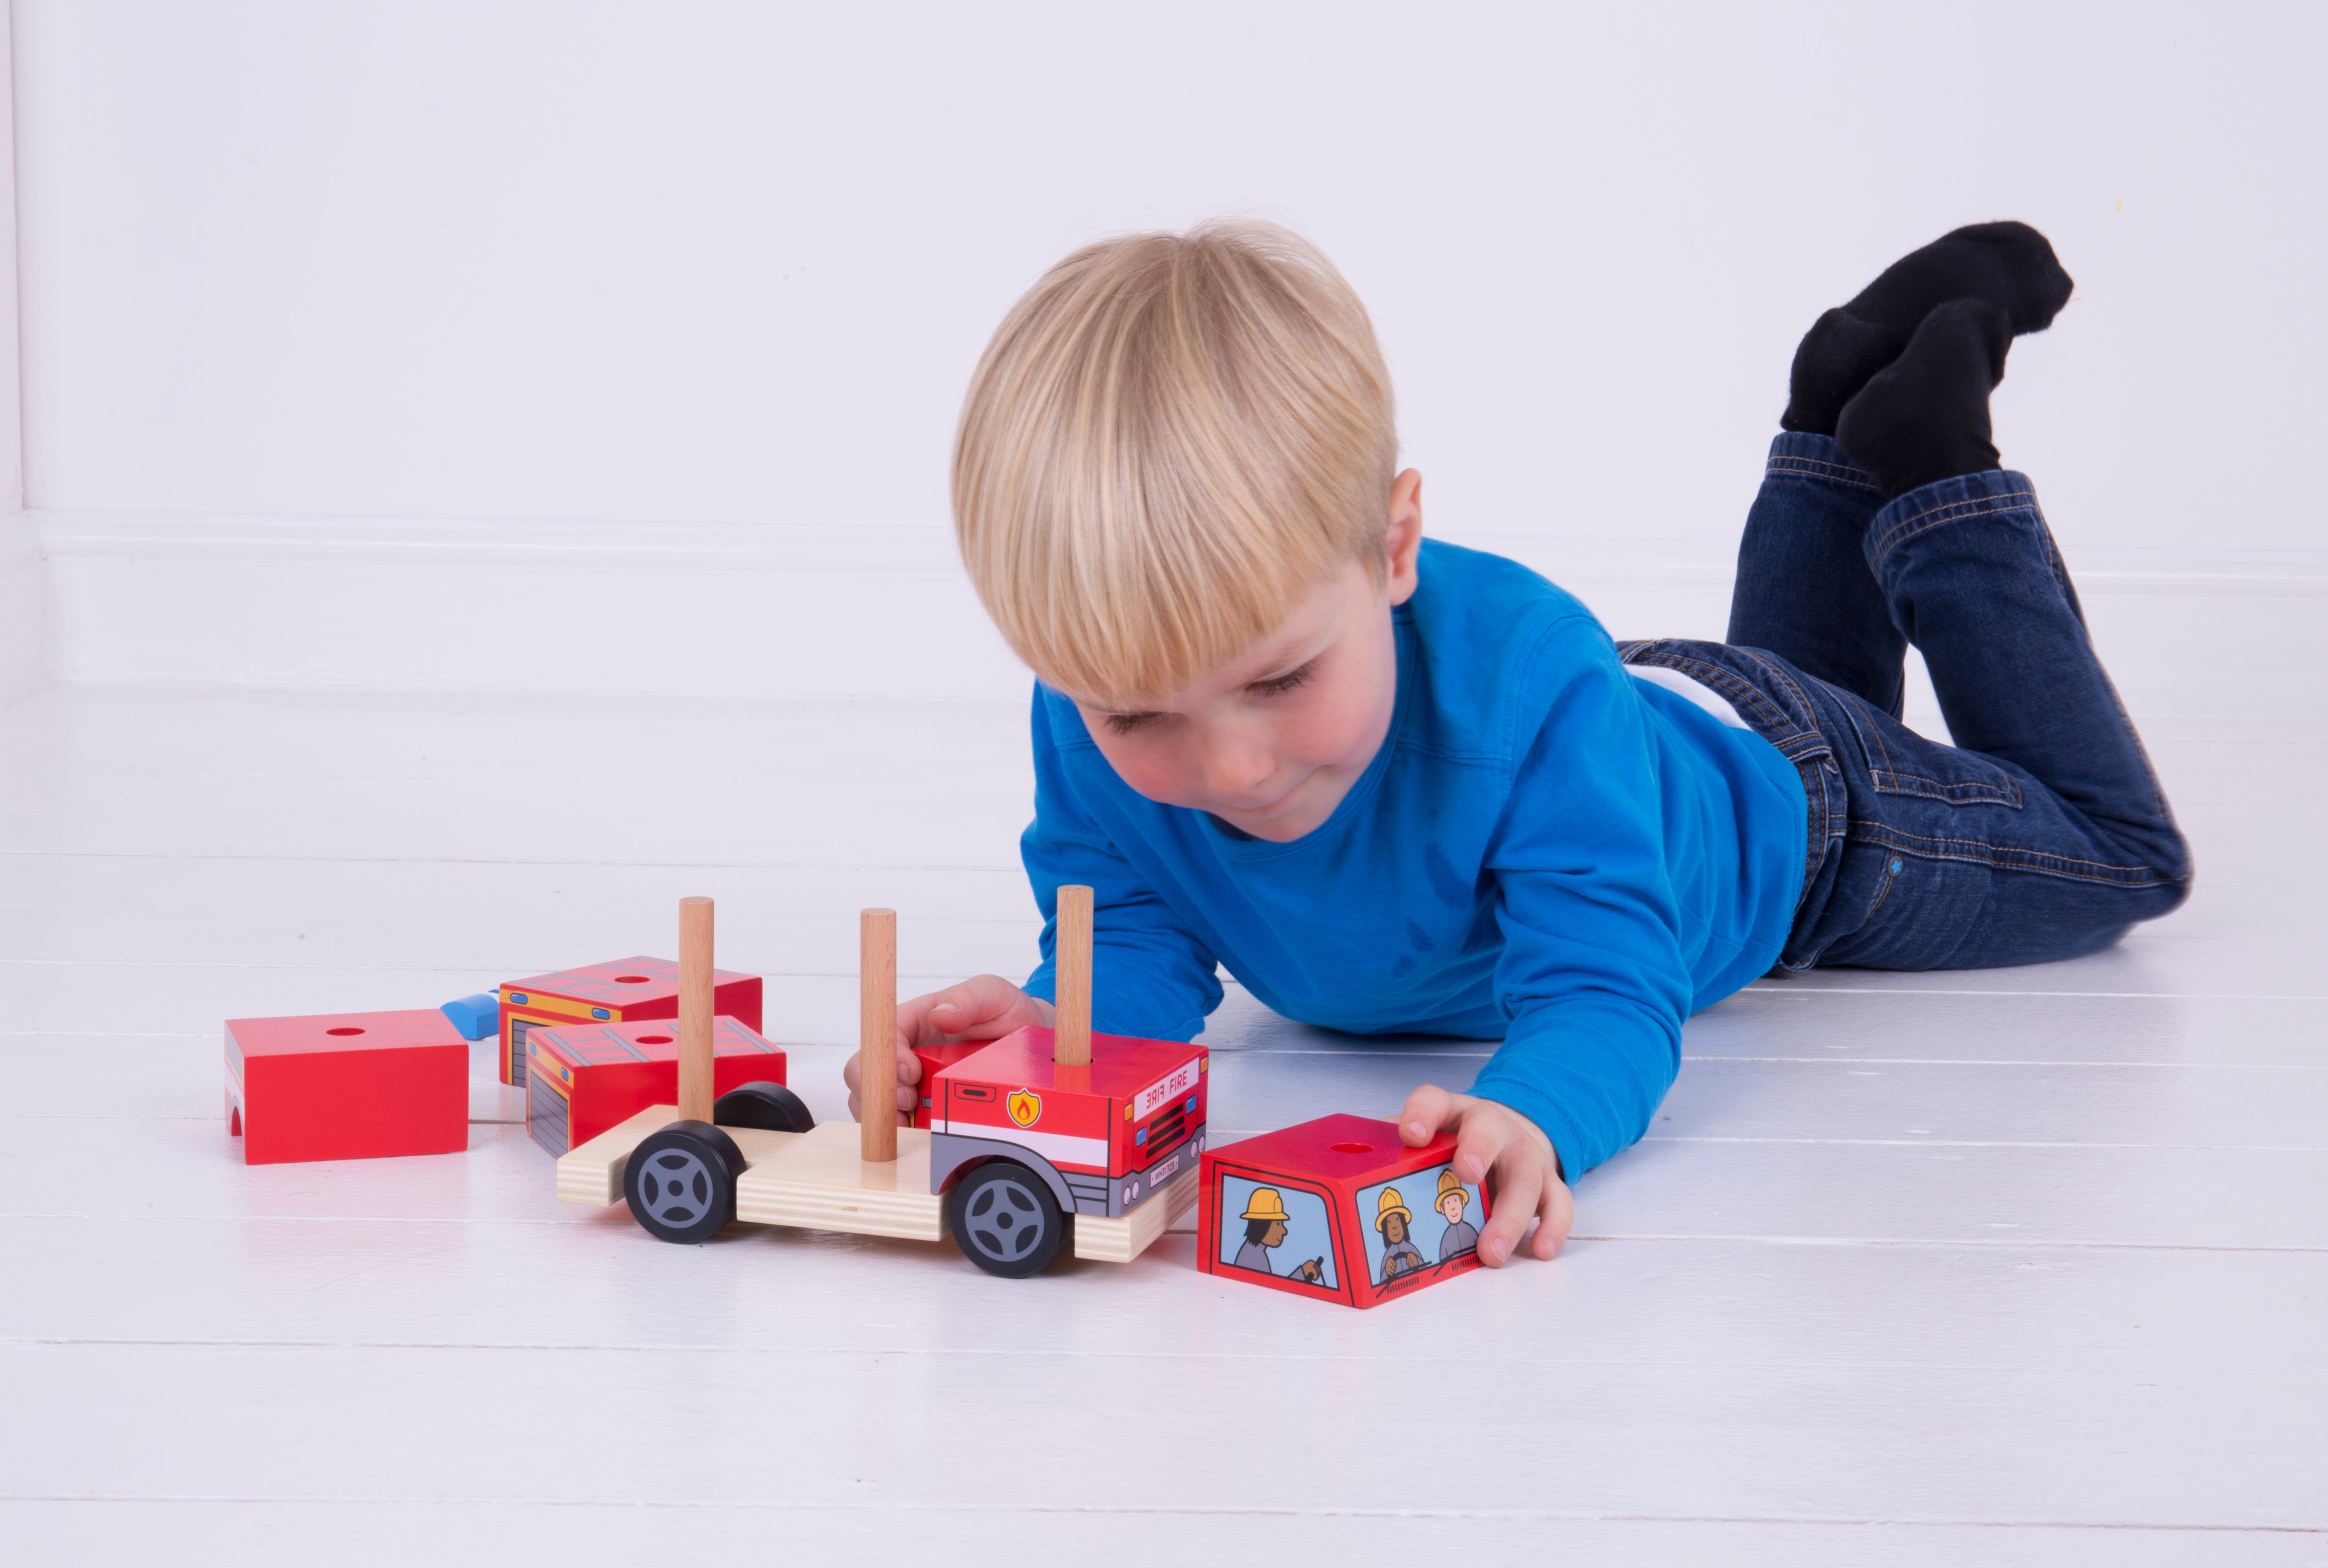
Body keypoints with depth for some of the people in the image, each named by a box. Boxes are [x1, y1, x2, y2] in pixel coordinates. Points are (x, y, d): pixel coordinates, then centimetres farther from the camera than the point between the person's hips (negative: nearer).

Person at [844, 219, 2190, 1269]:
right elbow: (1138, 934, -30)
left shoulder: (1523, 684, -50)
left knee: (2116, 855, 22)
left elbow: (1604, 987, -52)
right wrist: (1062, 1024, -55)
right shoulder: (1092, 724, -37)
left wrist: (1535, 1116, -77)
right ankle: (1841, 429, 47)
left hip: (1764, 791, -5)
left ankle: (1935, 469, 26)